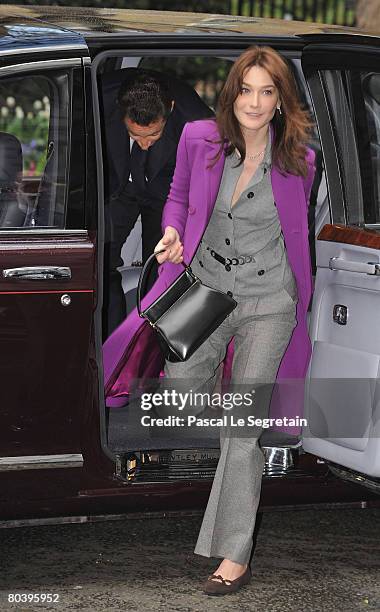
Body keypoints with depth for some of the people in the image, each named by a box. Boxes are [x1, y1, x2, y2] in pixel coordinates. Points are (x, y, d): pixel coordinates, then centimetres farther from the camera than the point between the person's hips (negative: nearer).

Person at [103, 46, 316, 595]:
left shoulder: (298, 160, -9)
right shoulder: (199, 139, -7)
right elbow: (179, 194, 11)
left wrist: (299, 297, 14)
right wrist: (172, 232, -9)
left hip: (268, 306, -2)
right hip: (203, 294, 2)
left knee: (242, 431, -3)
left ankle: (236, 556, 3)